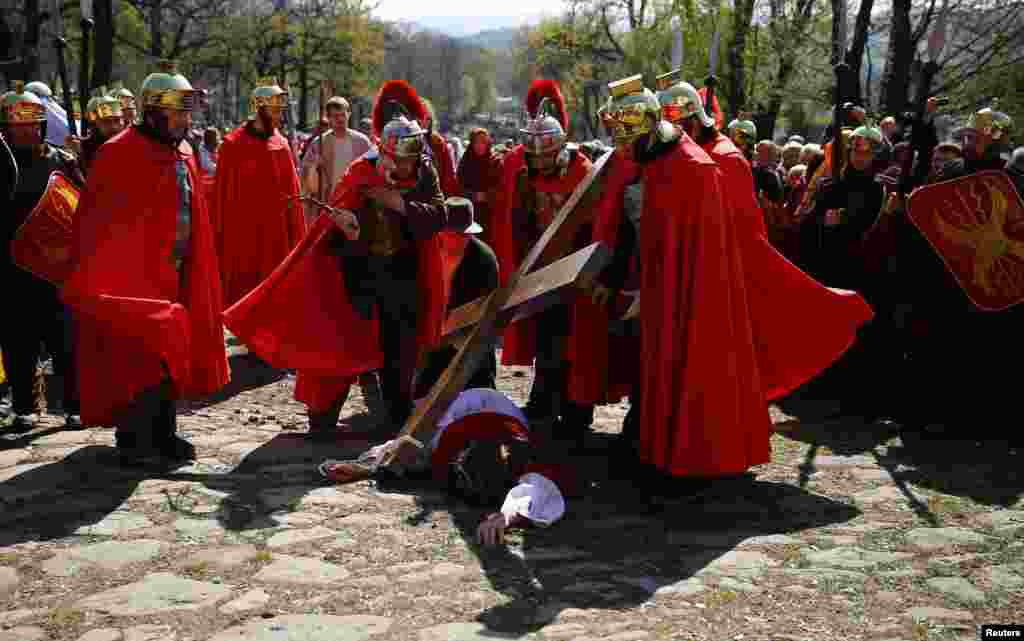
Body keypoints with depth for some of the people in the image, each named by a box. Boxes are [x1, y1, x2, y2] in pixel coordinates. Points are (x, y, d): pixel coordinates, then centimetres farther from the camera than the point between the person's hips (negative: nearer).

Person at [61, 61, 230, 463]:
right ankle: (133, 441, 5)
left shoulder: (184, 159, 11)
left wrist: (195, 277, 14)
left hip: (171, 277, 8)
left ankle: (162, 435, 24)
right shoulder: (119, 155, -12)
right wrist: (88, 280, -16)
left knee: (167, 358, 13)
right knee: (143, 358, -7)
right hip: (129, 278, -8)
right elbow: (94, 224, -14)